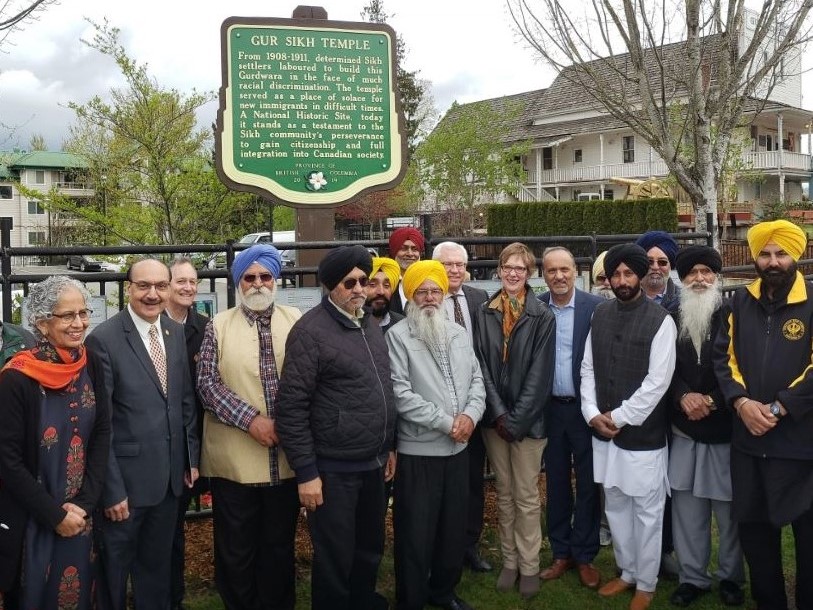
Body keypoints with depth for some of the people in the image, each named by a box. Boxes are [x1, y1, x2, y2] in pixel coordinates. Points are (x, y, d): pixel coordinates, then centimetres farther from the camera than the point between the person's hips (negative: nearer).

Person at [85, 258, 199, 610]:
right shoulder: (104, 339, -15)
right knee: (115, 567, 13)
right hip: (127, 477, -5)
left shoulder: (176, 333, 4)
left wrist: (192, 457, 10)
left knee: (158, 564, 21)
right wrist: (112, 488, -16)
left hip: (171, 475, 6)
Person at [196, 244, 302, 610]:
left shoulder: (297, 321, 5)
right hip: (235, 459, -1)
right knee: (236, 551, 11)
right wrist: (251, 419, -16)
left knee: (280, 547, 15)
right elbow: (208, 383, -6)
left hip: (287, 456, 1)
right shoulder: (219, 326, 2)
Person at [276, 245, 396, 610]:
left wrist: (388, 446, 16)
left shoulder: (371, 325, 9)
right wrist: (305, 472, -15)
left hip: (373, 464, 7)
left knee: (370, 550, 20)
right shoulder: (311, 330, -14)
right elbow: (291, 406, -15)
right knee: (335, 562, 7)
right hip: (333, 470, -7)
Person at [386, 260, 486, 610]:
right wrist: (446, 422, -17)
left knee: (454, 527, 17)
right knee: (417, 533, 4)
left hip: (458, 448, 6)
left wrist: (470, 415, -10)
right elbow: (401, 393, -17)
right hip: (418, 451, -6)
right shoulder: (398, 335, -10)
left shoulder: (458, 333, 9)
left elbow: (476, 379, 9)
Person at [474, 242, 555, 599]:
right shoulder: (485, 314, 3)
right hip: (494, 418, 3)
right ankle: (509, 561, 25)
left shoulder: (542, 317, -5)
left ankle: (529, 566, 17)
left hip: (528, 420, -3)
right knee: (504, 493, 13)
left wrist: (517, 419, -14)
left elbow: (540, 373, -9)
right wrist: (498, 413, -10)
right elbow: (482, 366, 0)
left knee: (527, 497, 5)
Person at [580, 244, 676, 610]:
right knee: (616, 507, 17)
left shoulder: (661, 320, -11)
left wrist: (620, 417, -12)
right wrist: (592, 413, -5)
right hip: (604, 431, 5)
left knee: (647, 512, 7)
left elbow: (658, 381, -15)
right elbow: (588, 368, 7)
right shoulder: (600, 315, 5)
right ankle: (627, 572, 34)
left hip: (643, 433, -5)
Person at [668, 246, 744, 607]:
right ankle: (692, 577, 24)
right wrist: (683, 396, -10)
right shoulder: (672, 319, 4)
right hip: (684, 431, 3)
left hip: (725, 430, -2)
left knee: (729, 511, 6)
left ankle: (731, 577, 26)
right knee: (686, 510, 9)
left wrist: (711, 400, -13)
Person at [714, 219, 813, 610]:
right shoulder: (740, 303, 8)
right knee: (753, 526, 13)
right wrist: (741, 402, -10)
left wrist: (778, 408, -15)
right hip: (748, 438, 4)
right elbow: (723, 356, 5)